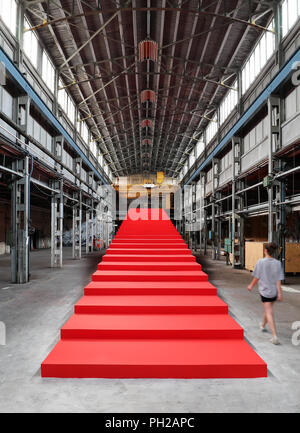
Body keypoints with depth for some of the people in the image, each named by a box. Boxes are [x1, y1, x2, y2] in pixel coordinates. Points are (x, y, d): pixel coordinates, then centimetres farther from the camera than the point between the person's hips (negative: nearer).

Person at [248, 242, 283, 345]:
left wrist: (251, 286, 8)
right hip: (274, 291, 4)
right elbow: (279, 280, -6)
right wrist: (279, 293, -3)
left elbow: (256, 277, -8)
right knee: (268, 309, 23)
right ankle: (263, 325, 46)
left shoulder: (261, 262, -13)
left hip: (265, 290, -4)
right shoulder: (278, 263, -4)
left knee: (269, 313, -1)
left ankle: (274, 336, -10)